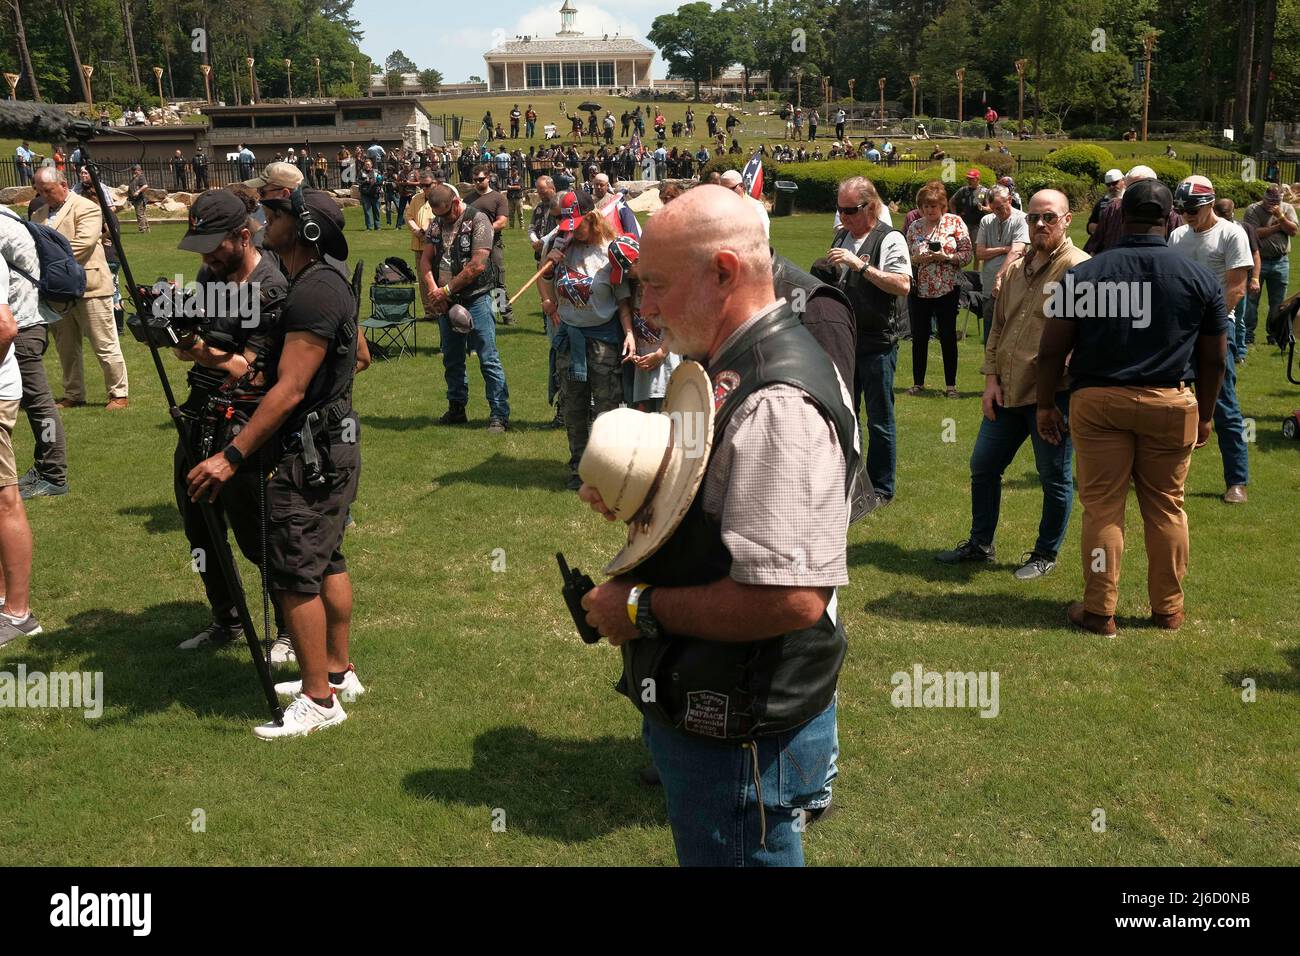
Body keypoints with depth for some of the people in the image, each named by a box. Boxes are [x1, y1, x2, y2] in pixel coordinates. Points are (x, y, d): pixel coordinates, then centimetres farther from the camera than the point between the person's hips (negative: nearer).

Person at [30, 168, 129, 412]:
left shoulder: (86, 208, -6)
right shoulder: (38, 215, 16)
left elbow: (83, 243, -18)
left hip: (88, 288, -7)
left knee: (105, 346, -1)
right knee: (66, 348, 13)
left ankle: (118, 394, 8)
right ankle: (73, 395, 23)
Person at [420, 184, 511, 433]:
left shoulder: (477, 220, -10)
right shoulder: (435, 223, 10)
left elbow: (478, 265, -17)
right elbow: (425, 259, 6)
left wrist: (446, 290, -13)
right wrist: (433, 289, -11)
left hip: (475, 299, -6)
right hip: (445, 302, 7)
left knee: (488, 360, -6)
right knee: (452, 360, 16)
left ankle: (499, 415, -3)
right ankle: (456, 409, 28)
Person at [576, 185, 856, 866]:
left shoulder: (776, 404, -27)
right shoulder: (727, 370, 8)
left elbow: (791, 599, -34)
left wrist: (641, 607, -21)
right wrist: (635, 499, 2)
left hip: (740, 740, -10)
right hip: (705, 710, 10)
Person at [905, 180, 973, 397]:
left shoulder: (955, 222, -2)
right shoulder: (914, 227, 7)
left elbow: (967, 254, -4)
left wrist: (946, 257, -19)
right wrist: (917, 259, -11)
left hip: (947, 289, -3)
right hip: (919, 289, 3)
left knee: (948, 336, 3)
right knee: (919, 337, 7)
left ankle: (951, 384, 12)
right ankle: (918, 383, 19)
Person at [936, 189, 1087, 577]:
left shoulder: (1079, 269, -10)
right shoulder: (1015, 269, 12)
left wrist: (1056, 373, -18)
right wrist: (991, 377, 9)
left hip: (1054, 392, -7)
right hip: (1007, 390, 7)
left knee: (1054, 478, 6)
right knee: (983, 465, 15)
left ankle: (1046, 554, 23)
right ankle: (980, 544, 32)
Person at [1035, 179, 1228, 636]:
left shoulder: (1084, 273, -3)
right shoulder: (1202, 278, 0)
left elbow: (1052, 349, -3)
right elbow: (1214, 359, 6)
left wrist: (1046, 405, 7)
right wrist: (1205, 416, 18)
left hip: (1098, 401, -1)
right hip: (1171, 404, 1)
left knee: (1102, 506, 5)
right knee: (1166, 507, 11)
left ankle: (1099, 611, 10)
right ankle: (1168, 608, 22)